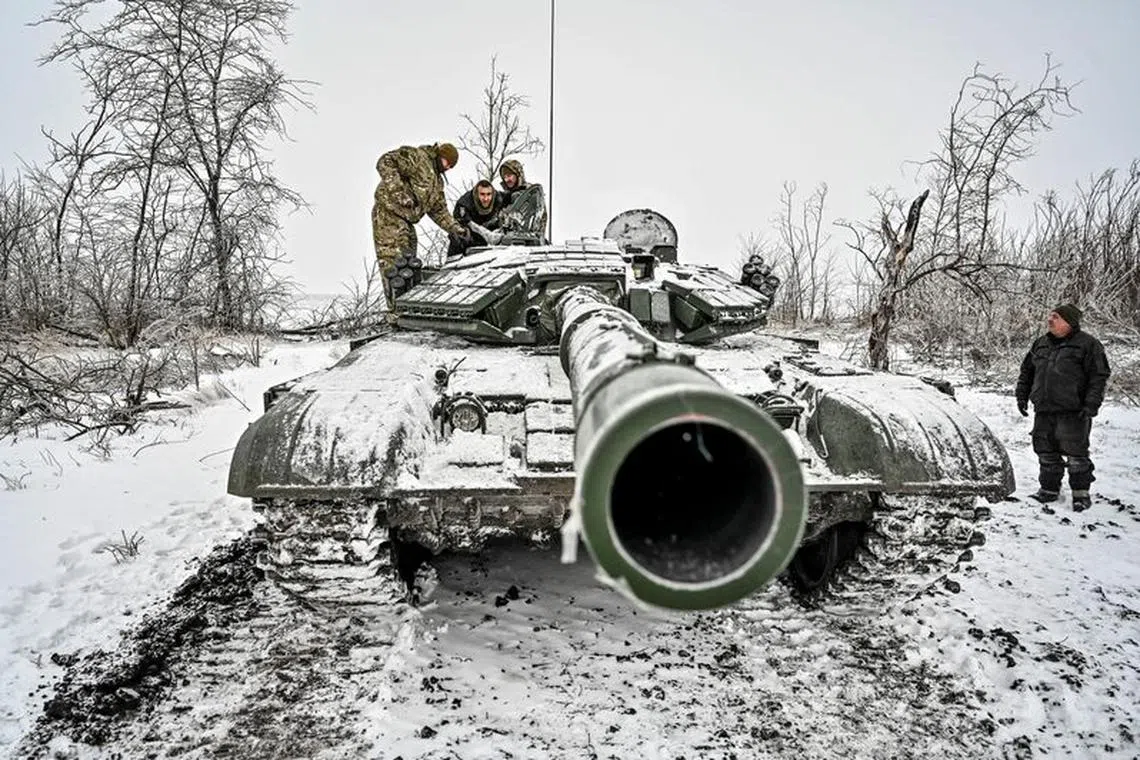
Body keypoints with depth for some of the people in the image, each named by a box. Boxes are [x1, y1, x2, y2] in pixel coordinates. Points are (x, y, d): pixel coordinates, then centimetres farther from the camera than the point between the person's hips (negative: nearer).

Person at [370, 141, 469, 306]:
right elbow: (385, 163, -19)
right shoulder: (416, 156, -7)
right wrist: (399, 192, -28)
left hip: (406, 222, 10)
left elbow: (439, 210, 24)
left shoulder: (437, 181, 21)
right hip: (389, 214, -10)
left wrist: (455, 228, 12)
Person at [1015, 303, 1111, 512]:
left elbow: (1099, 376, -7)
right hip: (1043, 411, 6)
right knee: (1046, 452, 10)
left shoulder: (1087, 344, -4)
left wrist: (1091, 404, -15)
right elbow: (1026, 372, 21)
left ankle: (1081, 494, 10)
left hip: (1073, 412, -6)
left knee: (1076, 453, -1)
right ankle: (1049, 489, 22)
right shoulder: (1040, 344, 13)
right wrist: (1022, 396, 14)